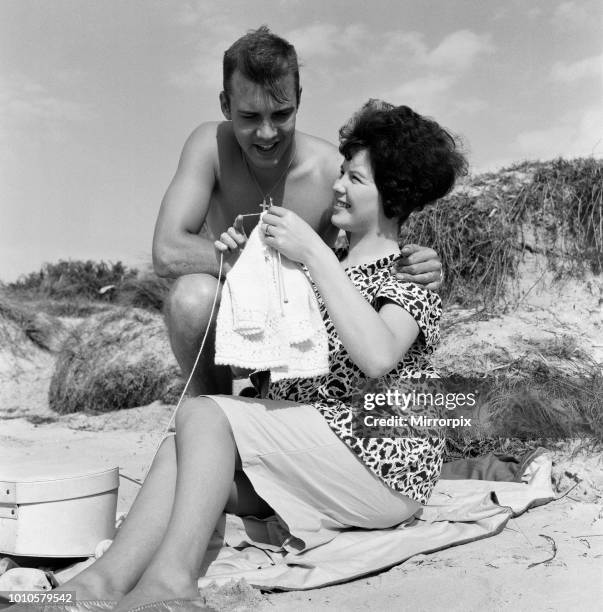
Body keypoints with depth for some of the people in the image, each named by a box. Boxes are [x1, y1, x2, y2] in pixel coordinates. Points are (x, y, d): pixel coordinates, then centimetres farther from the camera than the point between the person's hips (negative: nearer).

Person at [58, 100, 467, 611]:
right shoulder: (332, 267, 19)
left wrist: (314, 253, -25)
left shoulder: (410, 279, -5)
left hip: (381, 463, -7)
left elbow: (377, 358, -28)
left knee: (202, 413, -20)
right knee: (180, 450, -15)